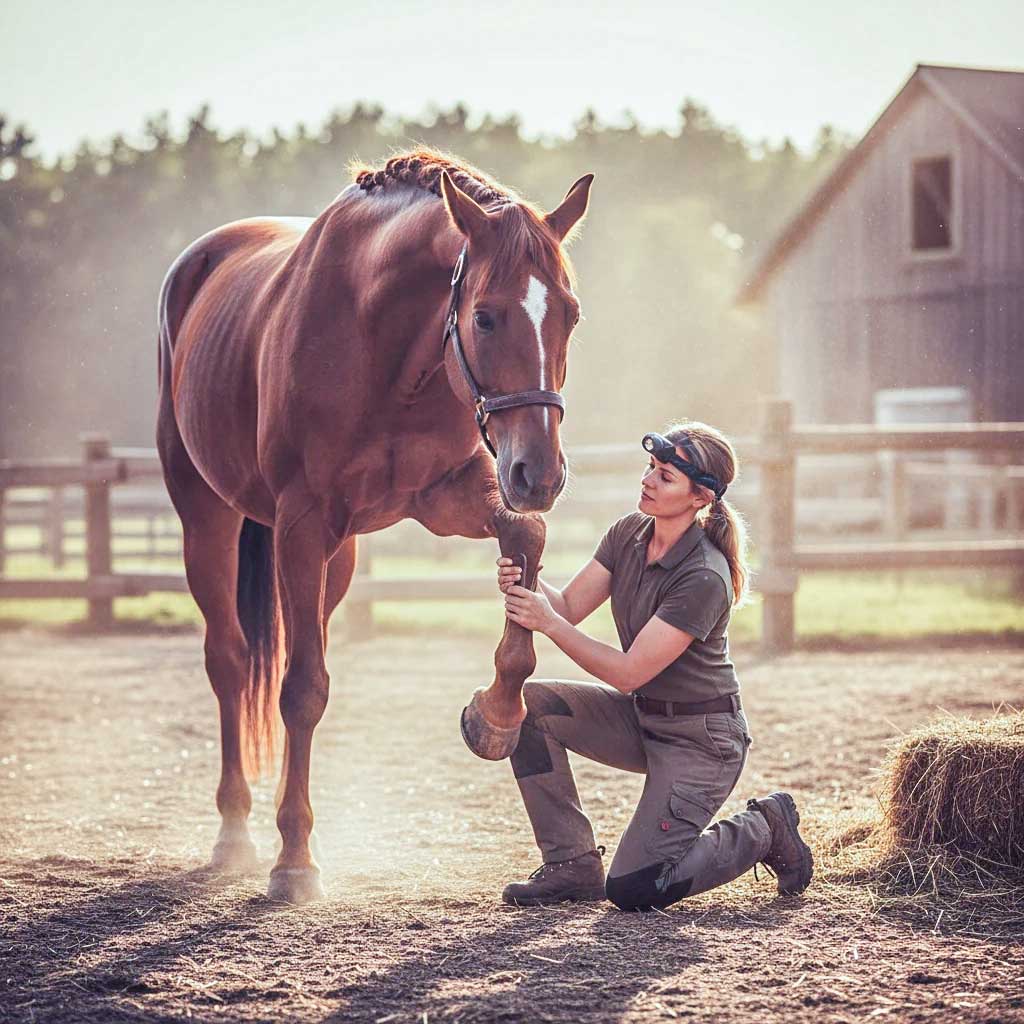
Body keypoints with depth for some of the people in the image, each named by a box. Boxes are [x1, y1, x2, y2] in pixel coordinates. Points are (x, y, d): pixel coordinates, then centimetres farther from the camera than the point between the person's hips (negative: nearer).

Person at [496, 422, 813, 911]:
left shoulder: (704, 578, -27)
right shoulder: (629, 533, -3)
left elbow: (628, 673, -26)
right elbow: (568, 605, -5)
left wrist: (548, 623, -31)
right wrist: (527, 582, -26)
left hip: (701, 738, -8)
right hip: (640, 717, 8)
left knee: (630, 889, -15)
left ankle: (762, 831, 10)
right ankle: (572, 865, -2)